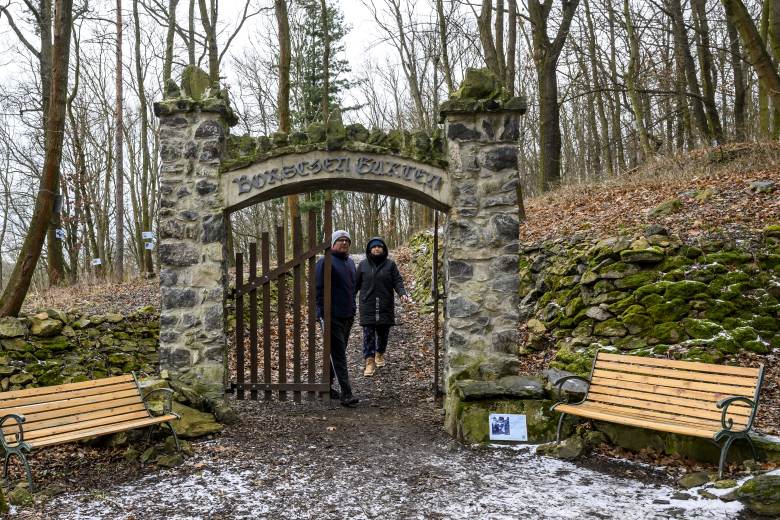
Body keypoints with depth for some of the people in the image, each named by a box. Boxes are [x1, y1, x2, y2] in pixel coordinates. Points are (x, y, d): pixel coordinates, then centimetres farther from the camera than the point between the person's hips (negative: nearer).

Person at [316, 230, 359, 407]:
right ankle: (346, 393, -9)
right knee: (338, 354, -7)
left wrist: (353, 309, 19)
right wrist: (322, 312, -17)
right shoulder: (325, 262, -9)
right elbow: (319, 289, -12)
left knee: (337, 353, 14)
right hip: (332, 317, -8)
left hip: (347, 317, 8)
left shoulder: (350, 262, 16)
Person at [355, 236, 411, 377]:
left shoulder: (390, 264, 5)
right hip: (368, 306, -1)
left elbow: (397, 281, 1)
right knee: (368, 334, -5)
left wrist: (403, 293, -16)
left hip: (386, 306, 1)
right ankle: (370, 362, -3)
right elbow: (356, 284, 9)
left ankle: (380, 354, 34)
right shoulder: (363, 265, 6)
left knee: (383, 333, 11)